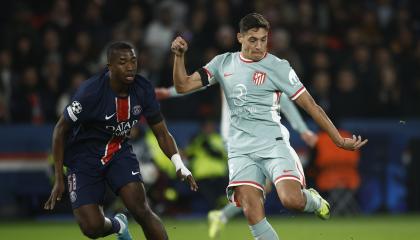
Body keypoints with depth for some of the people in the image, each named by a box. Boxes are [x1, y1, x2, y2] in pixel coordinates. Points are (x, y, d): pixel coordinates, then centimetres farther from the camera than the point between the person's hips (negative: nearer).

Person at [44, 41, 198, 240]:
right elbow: (61, 130, -13)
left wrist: (179, 165, -18)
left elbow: (162, 133, -1)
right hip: (84, 155, -3)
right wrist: (59, 180, -13)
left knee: (141, 209, -18)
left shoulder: (143, 90, -12)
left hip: (119, 151, 3)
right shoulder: (91, 91, -26)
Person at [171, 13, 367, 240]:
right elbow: (183, 86, 11)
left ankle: (313, 200, 12)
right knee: (252, 213, -17)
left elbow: (310, 105, 0)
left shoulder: (278, 67, -1)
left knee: (292, 200, -24)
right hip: (241, 150, 3)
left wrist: (339, 140, -2)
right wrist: (179, 56, -6)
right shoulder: (223, 63, 11)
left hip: (273, 144, -3)